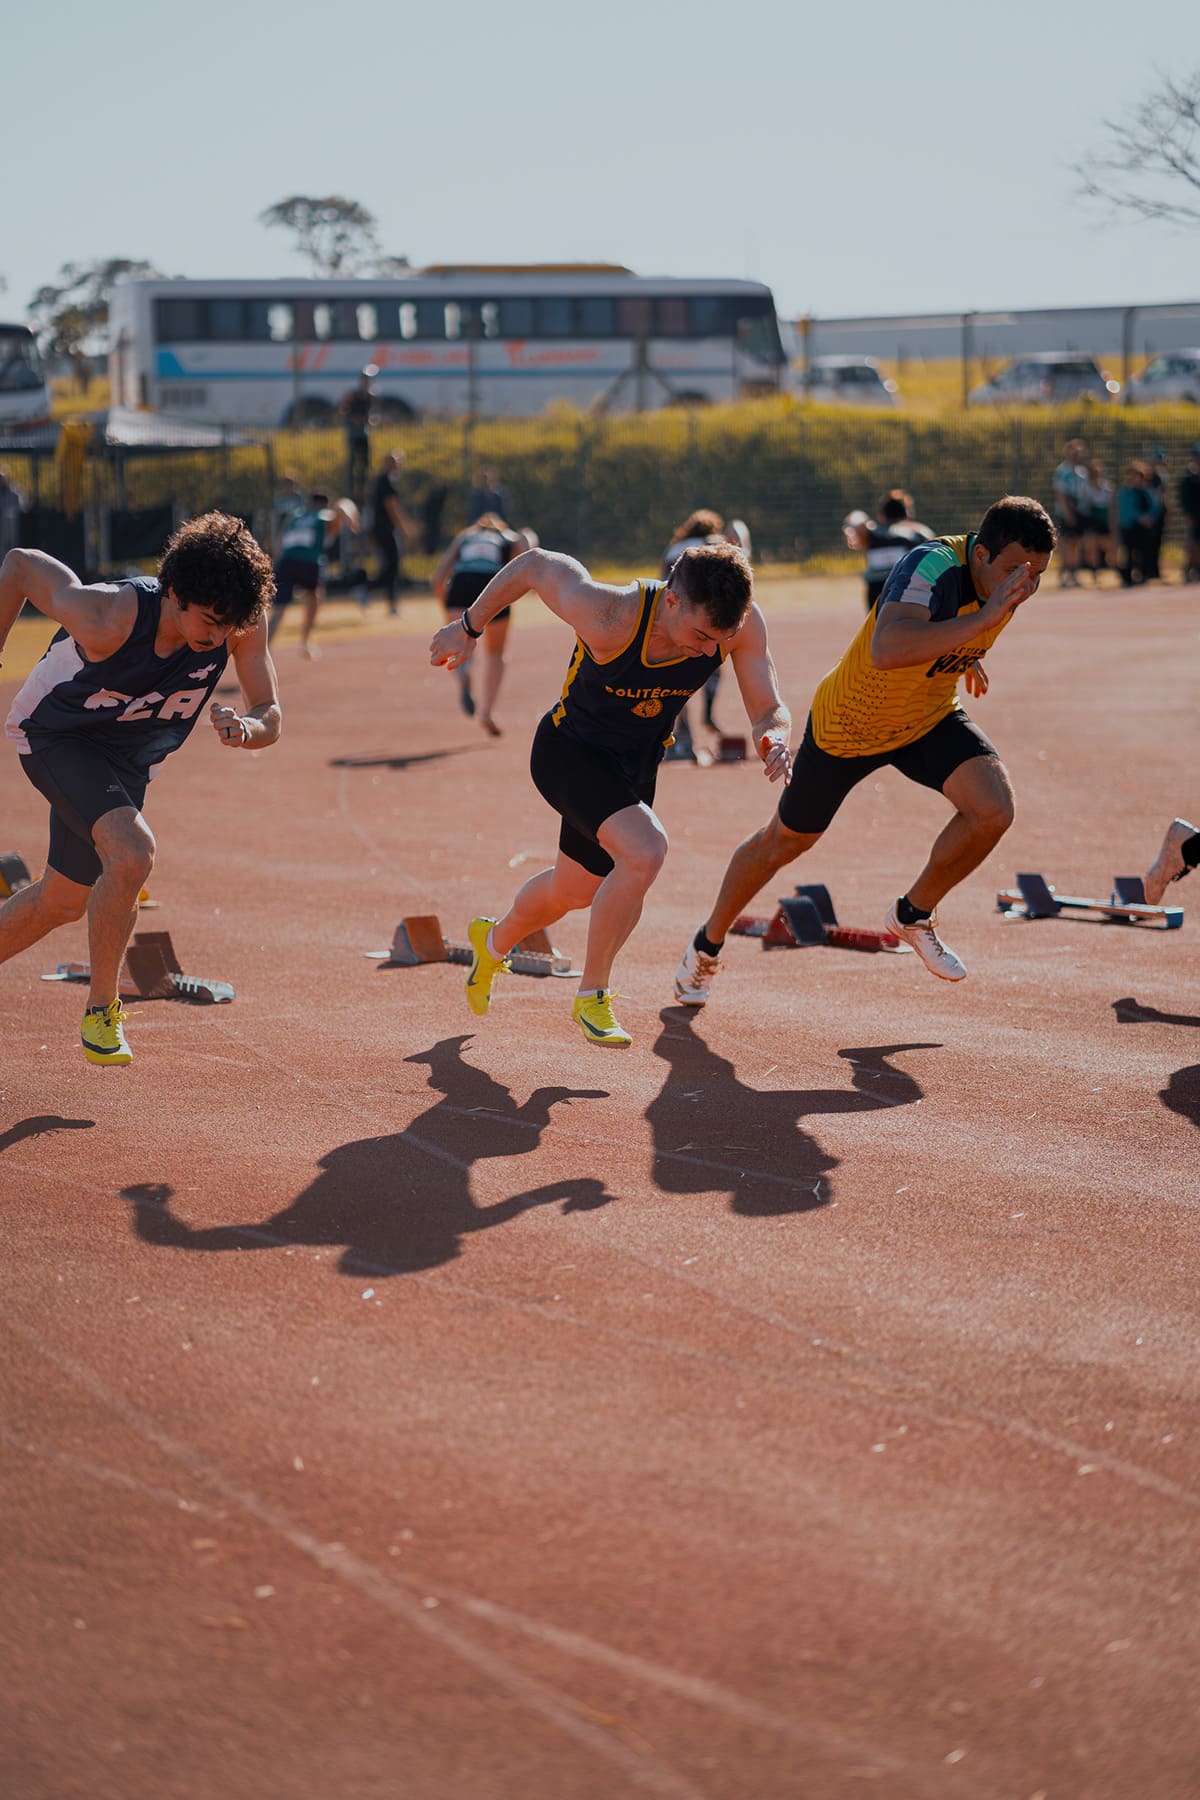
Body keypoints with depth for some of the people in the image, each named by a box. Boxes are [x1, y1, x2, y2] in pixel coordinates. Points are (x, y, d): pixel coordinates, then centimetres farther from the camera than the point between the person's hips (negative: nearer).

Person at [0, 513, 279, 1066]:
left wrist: (247, 728, -39)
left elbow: (270, 715, -15)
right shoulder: (107, 620, -36)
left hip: (126, 761, 6)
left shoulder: (241, 621, -24)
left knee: (64, 901, 16)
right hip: (55, 736, -6)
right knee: (132, 855, -29)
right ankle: (100, 1012, -11)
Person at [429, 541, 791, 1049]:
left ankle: (493, 941, 58)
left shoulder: (741, 623, -24)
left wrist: (774, 736, -40)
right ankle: (592, 995, -9)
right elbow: (537, 564, -19)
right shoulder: (608, 617, -36)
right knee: (644, 851, -30)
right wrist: (469, 626, -4)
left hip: (636, 762, 6)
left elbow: (770, 710, -15)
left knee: (574, 891, 24)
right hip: (569, 753, -6)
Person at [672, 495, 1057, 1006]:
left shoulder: (1005, 575, -14)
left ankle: (914, 915, 7)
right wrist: (980, 621, -59)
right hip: (849, 721, -5)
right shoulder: (933, 566, -37)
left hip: (930, 717, 5)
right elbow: (885, 652, -56)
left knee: (993, 809, -20)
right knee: (784, 842, 14)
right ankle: (707, 946, 41)